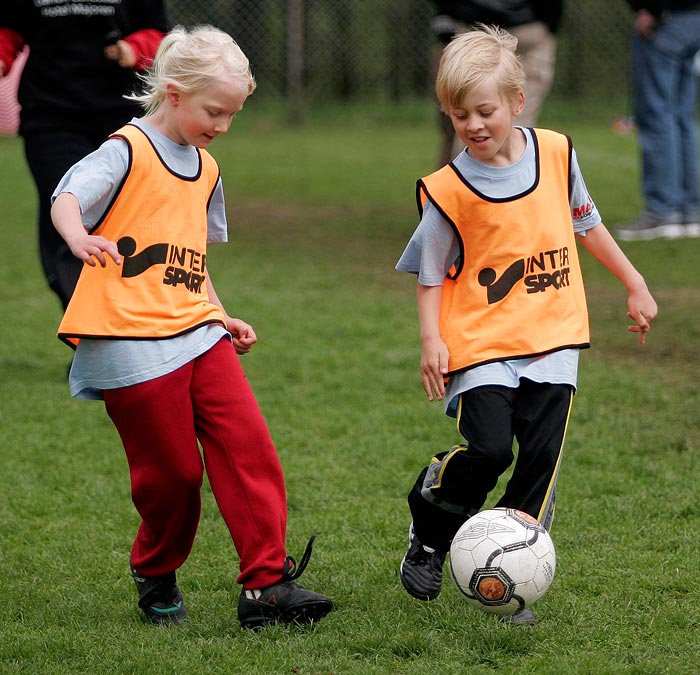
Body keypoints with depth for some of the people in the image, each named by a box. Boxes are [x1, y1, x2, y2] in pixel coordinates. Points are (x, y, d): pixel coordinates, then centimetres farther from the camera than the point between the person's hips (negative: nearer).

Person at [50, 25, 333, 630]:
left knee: (250, 448, -8)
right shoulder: (128, 151, -6)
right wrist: (80, 238, -43)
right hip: (132, 344, -7)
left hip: (196, 334, 7)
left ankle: (266, 585, -8)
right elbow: (67, 197, -22)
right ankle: (156, 579, 24)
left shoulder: (205, 170, 18)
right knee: (171, 471, -2)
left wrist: (220, 315, 23)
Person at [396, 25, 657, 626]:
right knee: (488, 450, -18)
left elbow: (585, 224, 18)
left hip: (553, 339, 3)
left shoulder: (556, 153, 2)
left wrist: (634, 283, 23)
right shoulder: (448, 189, -8)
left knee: (541, 459, -3)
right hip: (482, 341, -3)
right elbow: (431, 273, 0)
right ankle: (429, 532, 11)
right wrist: (432, 339, -13)